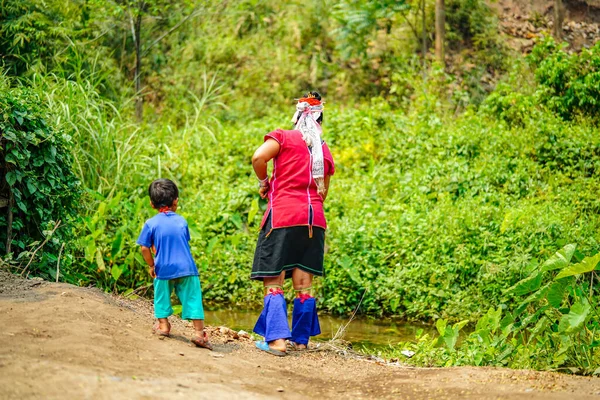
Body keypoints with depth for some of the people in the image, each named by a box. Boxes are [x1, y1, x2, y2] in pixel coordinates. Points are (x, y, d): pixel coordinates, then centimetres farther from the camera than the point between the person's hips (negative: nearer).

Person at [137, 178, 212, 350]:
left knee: (162, 295, 20)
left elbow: (145, 248, -4)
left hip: (164, 269, -1)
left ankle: (163, 325, 29)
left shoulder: (151, 224, -3)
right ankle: (199, 333, -2)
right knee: (192, 298, 2)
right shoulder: (181, 221, 5)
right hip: (186, 267, 1)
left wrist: (151, 265, 12)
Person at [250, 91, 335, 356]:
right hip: (314, 219, 4)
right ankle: (301, 339, 11)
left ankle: (277, 339, -13)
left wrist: (263, 182, 1)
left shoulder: (283, 137, 2)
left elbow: (258, 157, -16)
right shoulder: (325, 151, 16)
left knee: (273, 282, -3)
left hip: (283, 216, -4)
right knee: (304, 285, 8)